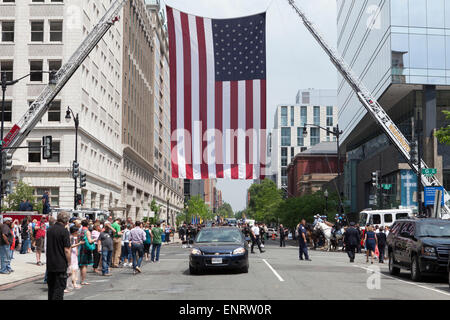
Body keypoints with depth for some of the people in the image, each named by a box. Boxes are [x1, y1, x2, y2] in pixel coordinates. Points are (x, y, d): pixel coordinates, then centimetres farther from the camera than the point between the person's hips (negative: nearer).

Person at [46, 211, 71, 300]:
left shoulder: (50, 230, 6)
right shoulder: (64, 231, -15)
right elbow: (66, 250, -16)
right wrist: (69, 262, -6)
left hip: (50, 264, 7)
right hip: (61, 265, -6)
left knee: (51, 286, 16)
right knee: (59, 287, -2)